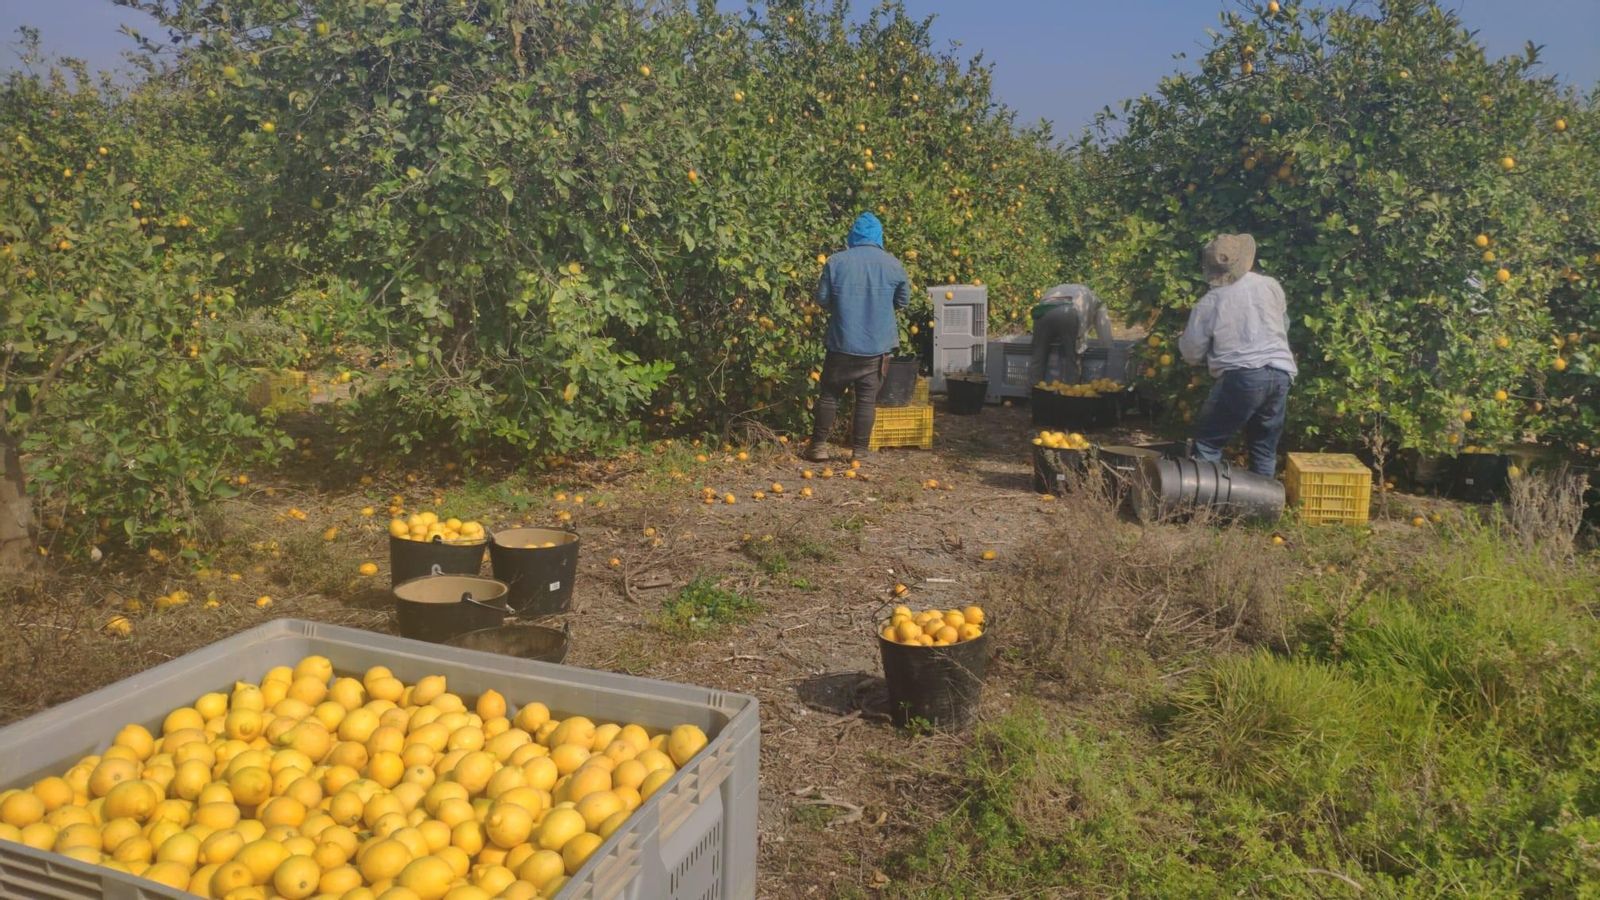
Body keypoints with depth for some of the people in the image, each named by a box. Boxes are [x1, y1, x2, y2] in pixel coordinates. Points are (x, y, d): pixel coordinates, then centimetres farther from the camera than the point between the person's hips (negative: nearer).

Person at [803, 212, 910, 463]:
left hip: (841, 343, 0)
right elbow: (903, 301, 9)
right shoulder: (893, 264, -3)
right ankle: (860, 451, 9)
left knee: (830, 395, 11)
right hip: (877, 345, 0)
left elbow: (822, 300, 1)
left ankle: (819, 446, 15)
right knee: (867, 399, 6)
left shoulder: (836, 262, -5)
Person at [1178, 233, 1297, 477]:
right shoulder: (1271, 286, 5)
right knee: (1265, 448, 17)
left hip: (1242, 377, -5)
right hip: (1280, 374, 5)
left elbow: (1191, 354, 4)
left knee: (1207, 443, 7)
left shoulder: (1208, 304, -5)